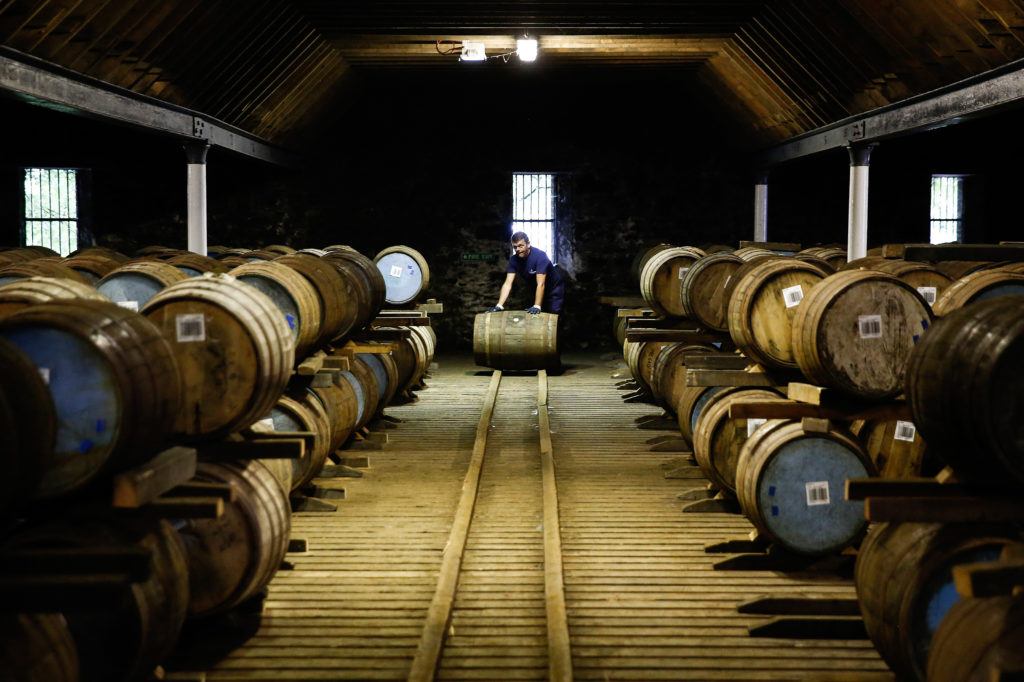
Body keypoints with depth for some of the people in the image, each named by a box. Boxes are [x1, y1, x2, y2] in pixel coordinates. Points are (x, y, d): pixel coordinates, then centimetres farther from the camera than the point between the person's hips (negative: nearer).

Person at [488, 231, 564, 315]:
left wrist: (537, 307, -44)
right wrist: (499, 306, -31)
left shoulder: (540, 256, -29)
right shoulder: (514, 259, -13)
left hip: (554, 289, -5)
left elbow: (541, 284, -36)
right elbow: (508, 284, -19)